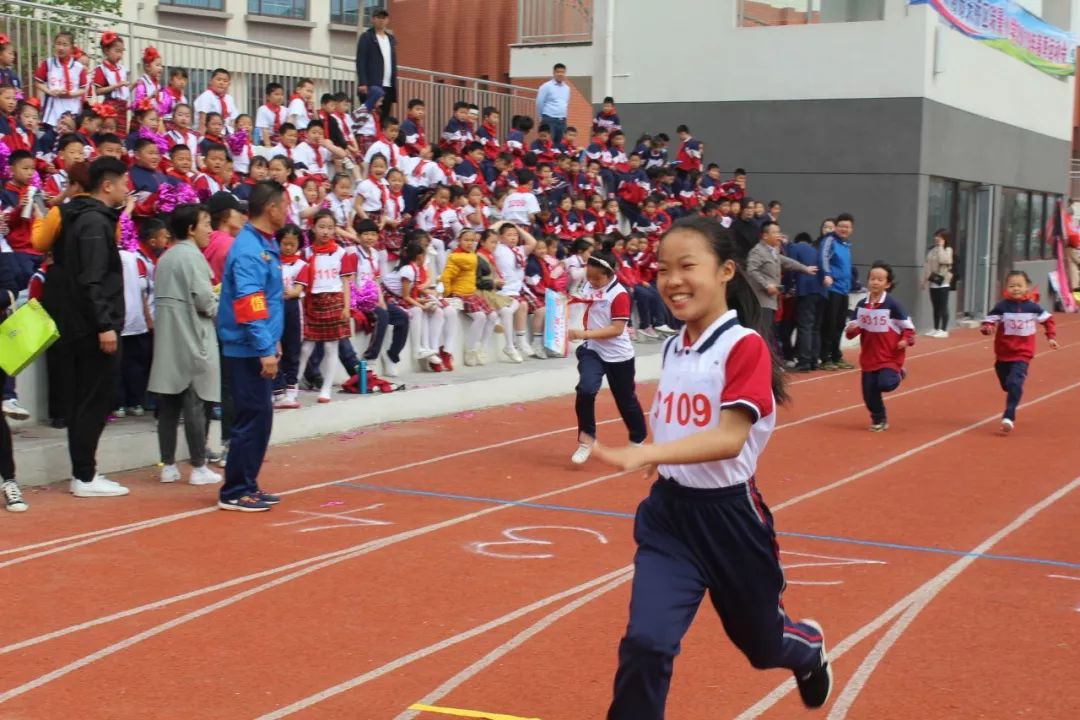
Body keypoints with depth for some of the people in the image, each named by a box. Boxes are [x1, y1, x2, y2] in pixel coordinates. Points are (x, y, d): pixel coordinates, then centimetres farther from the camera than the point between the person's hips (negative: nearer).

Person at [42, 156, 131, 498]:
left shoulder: (79, 217, 15)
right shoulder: (95, 222, -14)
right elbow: (91, 280, -22)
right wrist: (105, 325, -23)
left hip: (80, 328, 10)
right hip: (93, 328, -10)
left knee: (84, 401, 13)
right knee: (95, 401, -4)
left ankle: (83, 473, 18)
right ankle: (85, 477, 1)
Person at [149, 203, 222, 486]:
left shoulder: (165, 258, 15)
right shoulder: (192, 255, -11)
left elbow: (161, 297, 16)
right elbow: (203, 298, -18)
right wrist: (220, 309, 2)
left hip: (168, 339, 8)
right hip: (191, 338, -8)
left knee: (169, 403, 8)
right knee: (195, 404, -3)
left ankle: (168, 466, 12)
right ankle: (199, 468, 1)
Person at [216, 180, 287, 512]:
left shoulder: (265, 244, 12)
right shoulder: (248, 249, -17)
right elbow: (249, 306, -23)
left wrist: (272, 342, 20)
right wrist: (265, 350, -24)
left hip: (259, 347, 10)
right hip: (248, 350, -10)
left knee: (260, 417, 13)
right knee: (252, 418, -6)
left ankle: (248, 485, 21)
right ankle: (234, 493, 1)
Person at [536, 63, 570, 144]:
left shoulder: (567, 88, 13)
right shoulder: (546, 87, -5)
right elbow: (540, 103, -2)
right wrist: (542, 118, 7)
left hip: (562, 121, 6)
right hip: (549, 120, -6)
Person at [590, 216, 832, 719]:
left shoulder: (745, 346, -18)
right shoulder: (672, 347, 3)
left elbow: (730, 439, -31)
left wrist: (647, 454, -42)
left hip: (727, 514, -4)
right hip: (667, 512, 4)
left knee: (763, 643, 20)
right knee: (645, 642, -15)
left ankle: (809, 649, 57)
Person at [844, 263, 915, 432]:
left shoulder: (892, 304, -12)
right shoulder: (861, 305, -1)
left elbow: (907, 325, -7)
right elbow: (853, 328, 4)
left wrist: (906, 340, -24)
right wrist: (851, 330, -18)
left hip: (890, 357, -4)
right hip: (869, 357, 4)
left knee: (885, 384, -22)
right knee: (869, 394, 5)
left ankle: (897, 374, 14)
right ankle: (878, 419, 30)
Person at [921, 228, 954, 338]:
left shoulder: (948, 250, -6)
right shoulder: (932, 250, 11)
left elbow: (943, 260, -26)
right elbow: (927, 266, 11)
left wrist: (941, 246, -18)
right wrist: (925, 281, 9)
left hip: (943, 283, -6)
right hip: (933, 283, 6)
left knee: (943, 307, -3)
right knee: (936, 307, 12)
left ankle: (944, 330, 1)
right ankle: (936, 329, 18)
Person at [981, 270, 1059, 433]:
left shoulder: (1032, 307, -4)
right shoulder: (1002, 306, -9)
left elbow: (1048, 319, 11)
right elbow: (989, 320, -9)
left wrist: (1051, 337, 7)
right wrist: (987, 327, -31)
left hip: (1022, 354, -2)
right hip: (1003, 353, 2)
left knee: (1015, 384, -19)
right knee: (1007, 385, 17)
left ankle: (1009, 417, -22)